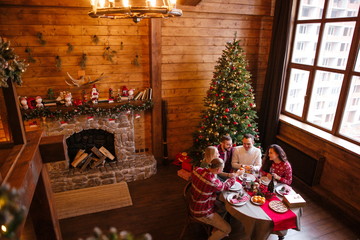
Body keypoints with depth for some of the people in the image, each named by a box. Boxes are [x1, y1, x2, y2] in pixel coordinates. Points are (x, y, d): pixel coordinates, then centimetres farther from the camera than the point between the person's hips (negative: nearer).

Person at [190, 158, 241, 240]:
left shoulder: (198, 170, -15)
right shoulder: (212, 182, -35)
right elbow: (225, 186, -13)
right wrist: (233, 177, 6)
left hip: (194, 205, 8)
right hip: (201, 213, -8)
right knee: (227, 229, 3)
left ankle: (215, 232, 36)